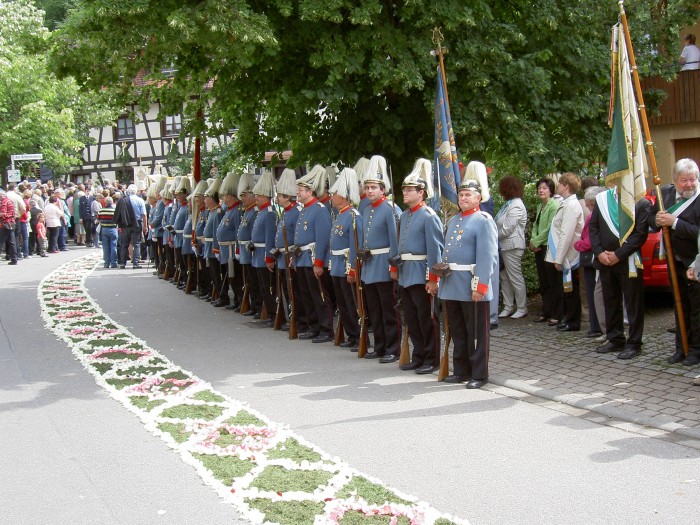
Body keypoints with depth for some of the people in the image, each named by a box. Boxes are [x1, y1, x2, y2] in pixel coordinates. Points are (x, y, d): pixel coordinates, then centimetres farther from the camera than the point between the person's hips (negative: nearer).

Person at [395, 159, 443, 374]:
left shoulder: (429, 216, -12)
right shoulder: (404, 216, 13)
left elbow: (435, 249, -15)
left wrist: (432, 279, -18)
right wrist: (396, 269, 15)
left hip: (420, 275, -8)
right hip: (406, 275, 8)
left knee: (427, 319, 1)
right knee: (411, 319, 12)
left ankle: (432, 360, 9)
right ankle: (418, 357, 22)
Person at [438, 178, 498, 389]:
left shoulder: (484, 221, -8)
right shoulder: (453, 221, 16)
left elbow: (487, 257, -16)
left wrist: (480, 286, -21)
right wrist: (442, 275, 13)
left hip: (471, 287, -7)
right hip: (452, 286, 7)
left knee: (476, 333, 1)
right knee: (457, 332, 14)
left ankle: (479, 374, 8)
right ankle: (461, 371, 24)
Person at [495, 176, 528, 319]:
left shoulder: (516, 206, -17)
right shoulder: (509, 204, 14)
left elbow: (506, 229, -19)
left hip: (512, 247, -10)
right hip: (505, 246, 10)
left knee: (516, 277, -2)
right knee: (505, 277, 12)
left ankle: (522, 308, 7)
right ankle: (508, 307, 19)